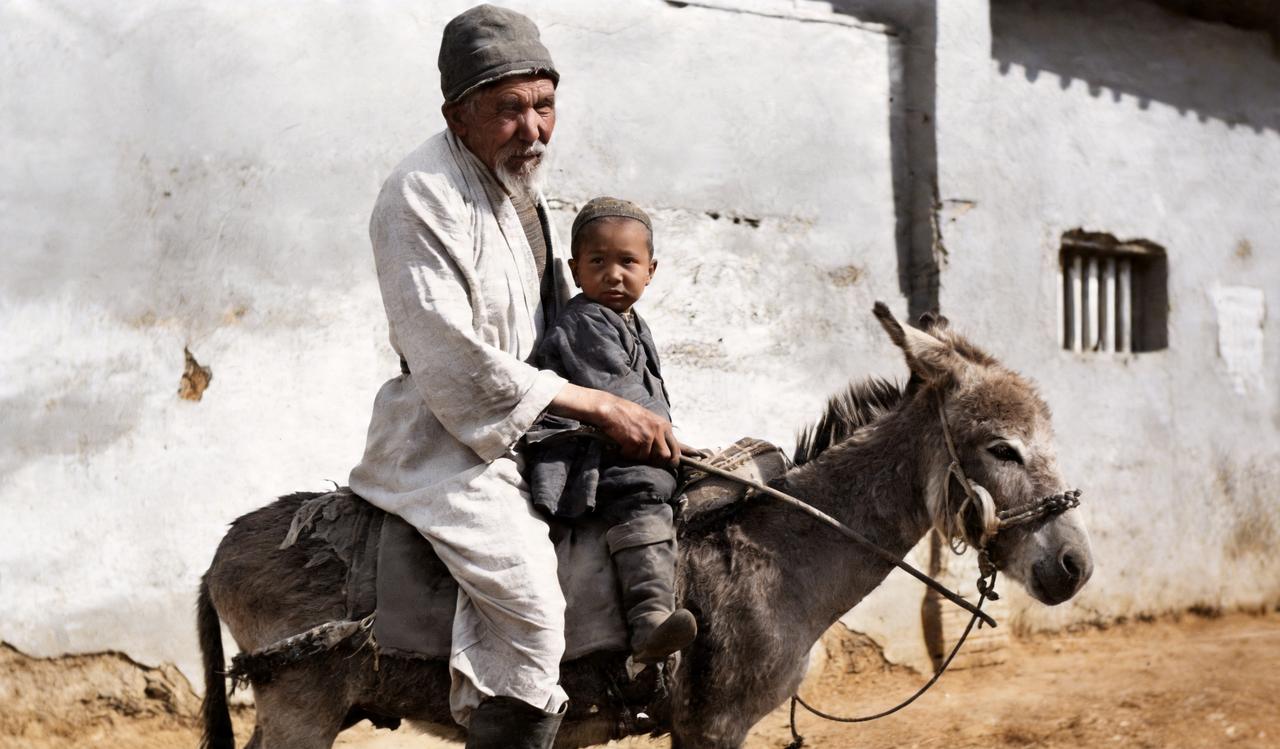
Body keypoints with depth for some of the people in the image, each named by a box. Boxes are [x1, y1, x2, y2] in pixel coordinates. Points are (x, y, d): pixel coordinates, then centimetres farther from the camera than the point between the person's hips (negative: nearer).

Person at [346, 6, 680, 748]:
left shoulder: (523, 183, 10)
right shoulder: (421, 195, -17)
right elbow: (449, 359, -23)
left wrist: (637, 418, 12)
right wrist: (598, 406, -22)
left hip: (528, 428, 10)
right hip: (448, 441, -9)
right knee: (530, 603, -26)